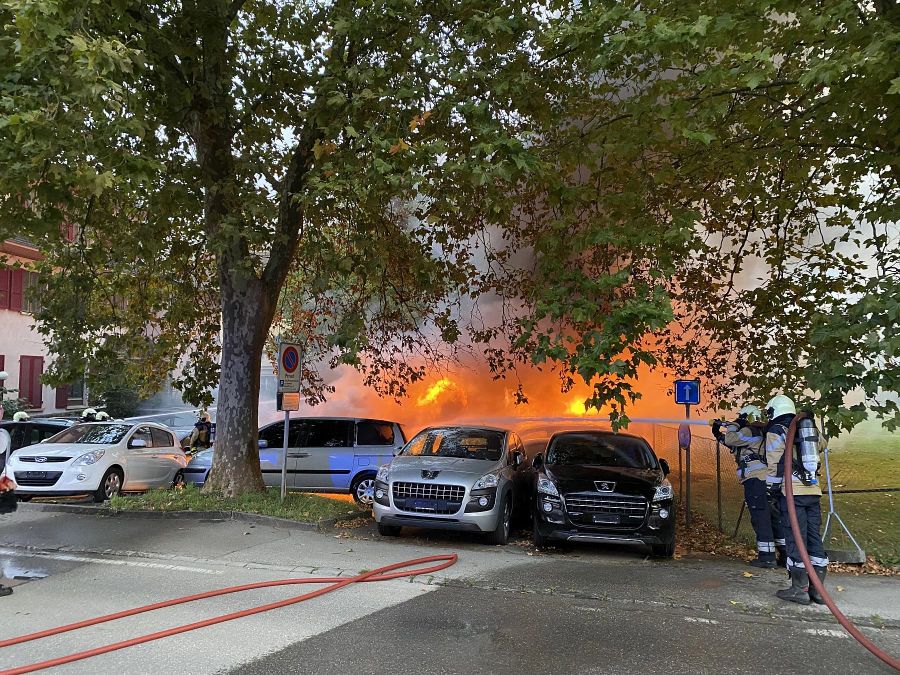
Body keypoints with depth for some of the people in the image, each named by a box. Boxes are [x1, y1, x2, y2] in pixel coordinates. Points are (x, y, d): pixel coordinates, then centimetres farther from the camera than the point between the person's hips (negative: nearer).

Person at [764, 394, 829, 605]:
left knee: (795, 539, -3)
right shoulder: (807, 430, 21)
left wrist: (773, 487, 0)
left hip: (792, 492, -7)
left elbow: (774, 464, -7)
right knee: (815, 538, 8)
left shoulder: (775, 431, -1)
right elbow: (815, 459, 21)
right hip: (813, 490, 7)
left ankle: (800, 589, -1)